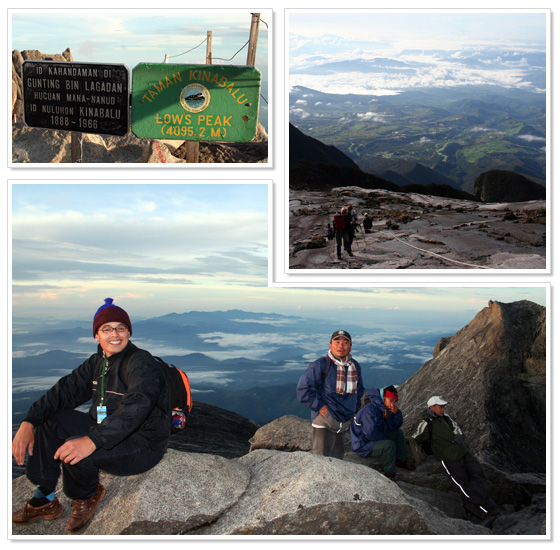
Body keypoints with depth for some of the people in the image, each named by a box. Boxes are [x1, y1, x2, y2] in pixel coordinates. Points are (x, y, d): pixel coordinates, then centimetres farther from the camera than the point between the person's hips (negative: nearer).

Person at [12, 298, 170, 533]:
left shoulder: (141, 363, -21)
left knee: (73, 451, -29)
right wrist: (29, 423, -10)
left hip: (141, 445, -8)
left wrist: (92, 441, -49)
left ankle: (87, 495, 4)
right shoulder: (98, 362, 6)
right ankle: (44, 500, 9)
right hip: (105, 432, 9)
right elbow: (67, 389, 4)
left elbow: (135, 408, -37)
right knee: (49, 421, 3)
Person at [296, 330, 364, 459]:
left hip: (344, 423, 6)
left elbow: (359, 390, 26)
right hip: (325, 420, -6)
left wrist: (353, 412, 15)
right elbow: (303, 390, -14)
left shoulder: (355, 366, 9)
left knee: (337, 458, 14)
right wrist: (321, 408, -16)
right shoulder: (320, 365, -12)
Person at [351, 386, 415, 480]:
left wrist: (396, 412, -11)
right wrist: (386, 438, -17)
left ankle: (401, 461, 23)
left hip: (375, 439, 10)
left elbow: (396, 426, 8)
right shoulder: (370, 409, -26)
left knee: (398, 433, 12)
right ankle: (389, 474, -13)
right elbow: (370, 433, -33)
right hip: (363, 446, -10)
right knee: (389, 445, -31)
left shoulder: (384, 408, 4)